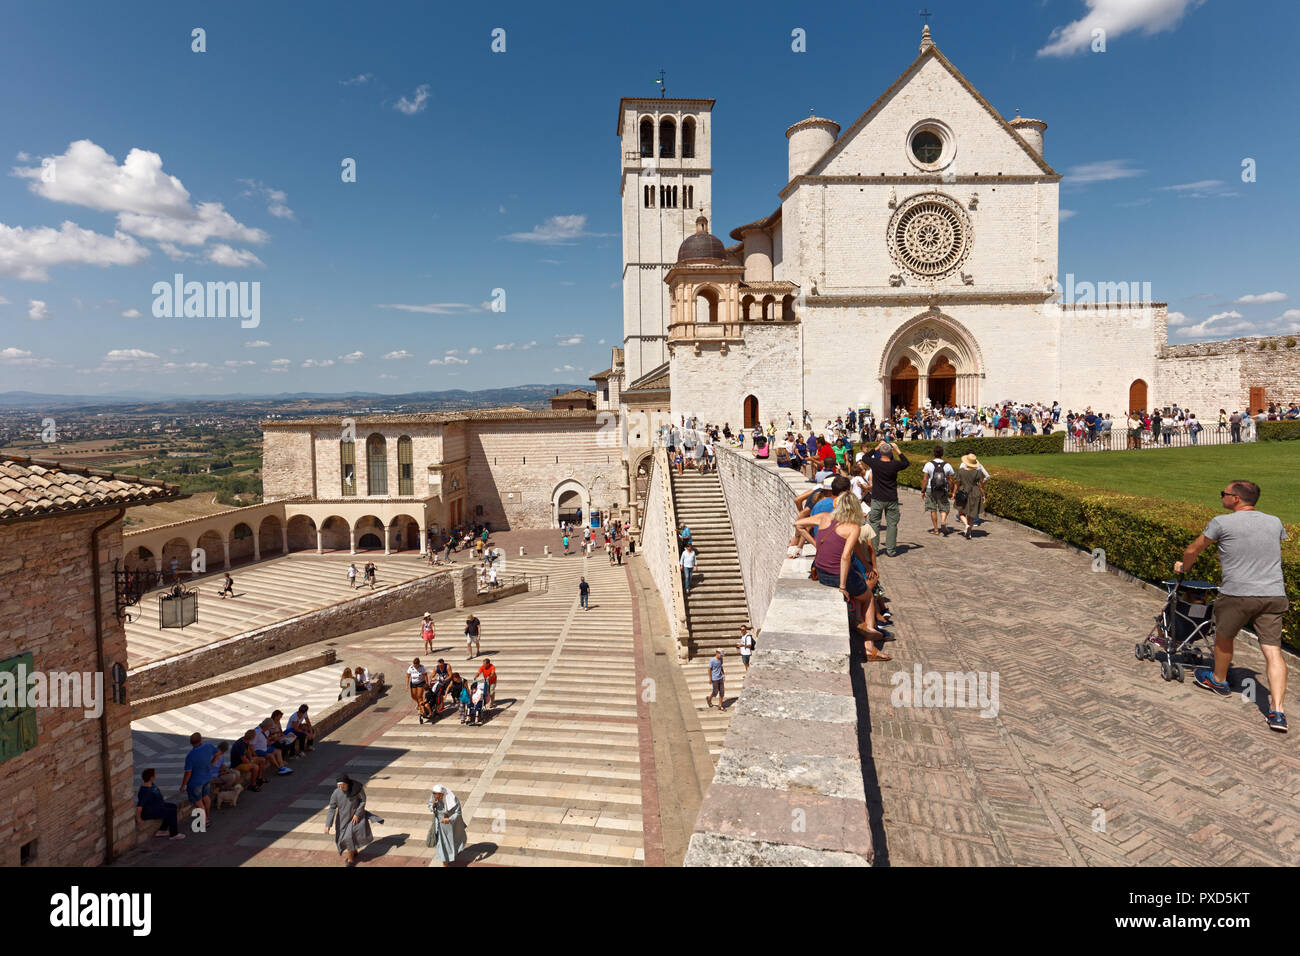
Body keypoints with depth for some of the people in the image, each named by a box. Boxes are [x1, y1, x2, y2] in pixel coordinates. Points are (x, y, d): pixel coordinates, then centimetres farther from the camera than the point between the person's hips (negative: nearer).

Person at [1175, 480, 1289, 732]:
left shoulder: (1222, 523, -4)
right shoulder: (1275, 522, 11)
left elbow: (1193, 550, 9)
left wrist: (1183, 567, 30)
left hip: (1238, 594, -4)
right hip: (1274, 595, 4)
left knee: (1224, 637, 20)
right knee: (1273, 651, 2)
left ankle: (1219, 681, 39)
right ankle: (1278, 712, -3)